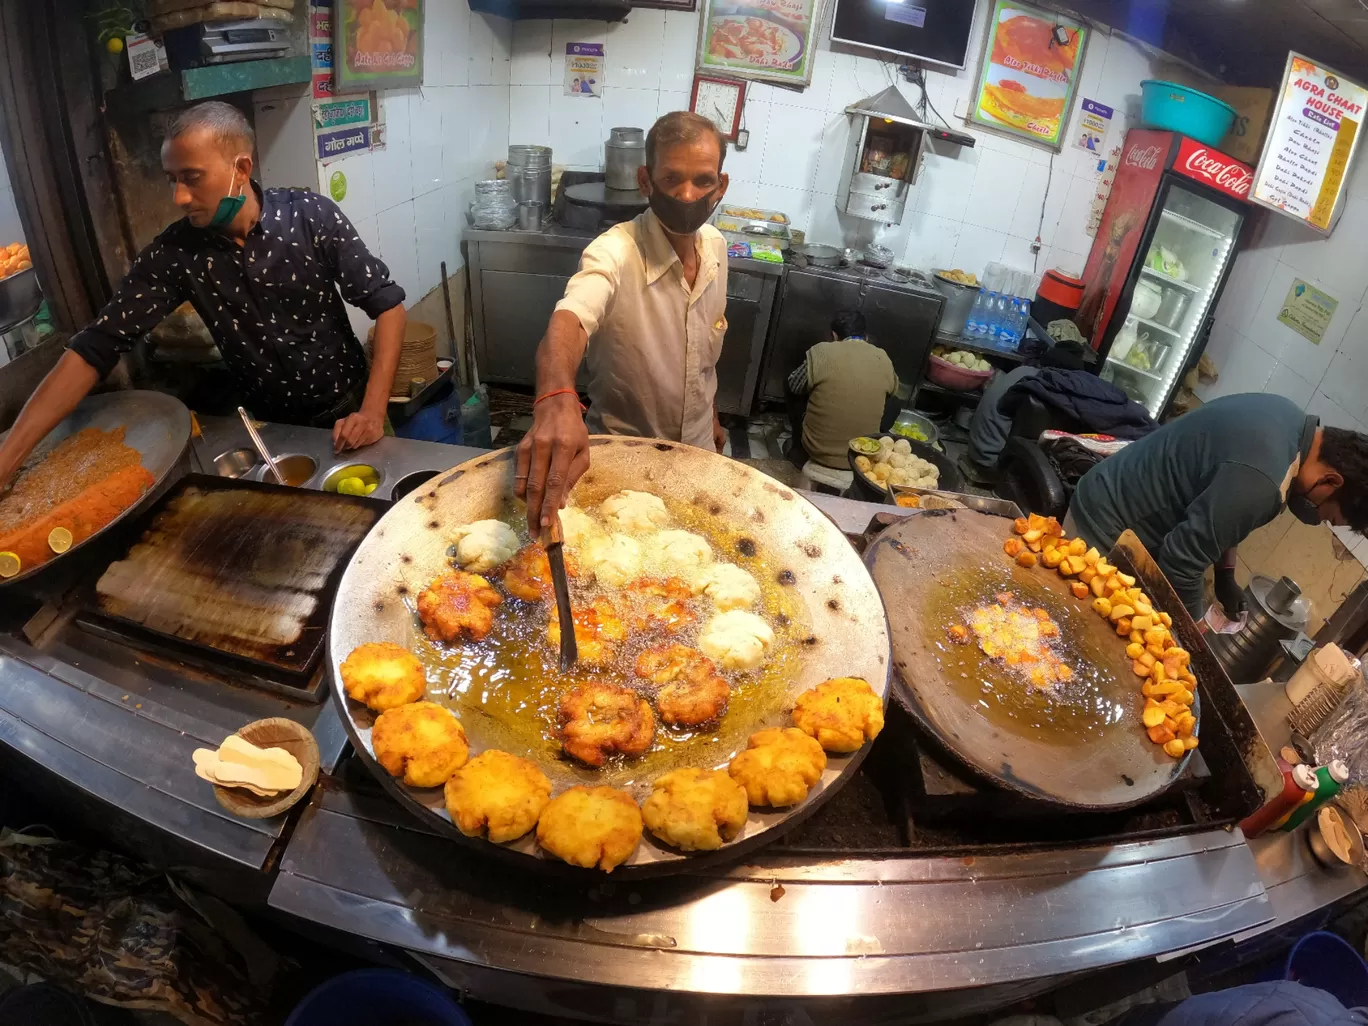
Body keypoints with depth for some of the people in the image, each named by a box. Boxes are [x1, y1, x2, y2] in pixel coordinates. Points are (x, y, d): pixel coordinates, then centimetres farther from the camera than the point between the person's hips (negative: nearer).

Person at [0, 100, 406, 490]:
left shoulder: (312, 217, -17)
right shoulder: (174, 252, -11)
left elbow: (386, 303, -13)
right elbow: (96, 347, -11)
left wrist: (373, 411, -23)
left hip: (346, 411, -2)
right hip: (267, 425, 2)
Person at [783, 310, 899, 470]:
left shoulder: (821, 352, -12)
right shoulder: (883, 359, -3)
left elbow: (794, 386, 5)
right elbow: (893, 389, 19)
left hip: (818, 450, -1)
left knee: (796, 396, 22)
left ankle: (799, 454, 35)